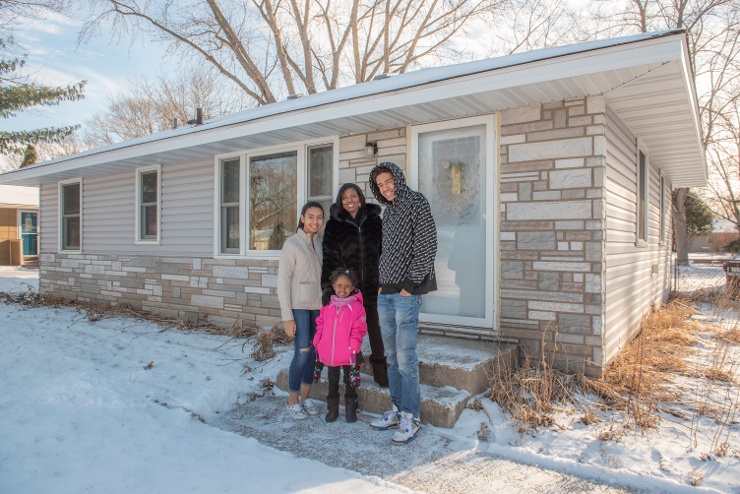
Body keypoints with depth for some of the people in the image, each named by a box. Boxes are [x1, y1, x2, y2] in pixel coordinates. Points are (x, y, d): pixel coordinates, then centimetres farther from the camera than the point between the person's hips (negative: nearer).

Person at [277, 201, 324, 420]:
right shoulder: (292, 244, -9)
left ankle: (305, 397, 25)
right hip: (299, 306, -5)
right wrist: (287, 317, -12)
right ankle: (293, 402, 11)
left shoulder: (320, 243, 7)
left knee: (313, 352, 9)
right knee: (302, 352, -7)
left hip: (319, 306, 5)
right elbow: (283, 282, -10)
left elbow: (323, 275, 11)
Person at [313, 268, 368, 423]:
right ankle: (332, 409, 32)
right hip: (329, 353, 4)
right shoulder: (328, 306, 2)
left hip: (348, 354, -3)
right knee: (333, 381, 18)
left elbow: (359, 329, -10)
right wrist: (317, 342, 1)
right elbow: (320, 324, 10)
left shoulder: (356, 307, -10)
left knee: (350, 382, 12)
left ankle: (350, 410, 27)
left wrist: (354, 345, -19)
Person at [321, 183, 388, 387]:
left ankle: (380, 368, 18)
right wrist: (327, 286, -12)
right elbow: (329, 257, -4)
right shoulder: (335, 224, -1)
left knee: (374, 326, 7)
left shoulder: (374, 221, 4)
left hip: (371, 285, 1)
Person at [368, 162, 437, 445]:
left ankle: (411, 418, 7)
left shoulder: (416, 203, -5)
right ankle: (397, 410, 24)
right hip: (385, 293, 8)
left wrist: (410, 284, -15)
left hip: (406, 293, -8)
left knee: (405, 356, -5)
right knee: (392, 355, 12)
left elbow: (427, 248, -11)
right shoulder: (388, 211, 18)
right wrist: (382, 283, 12)